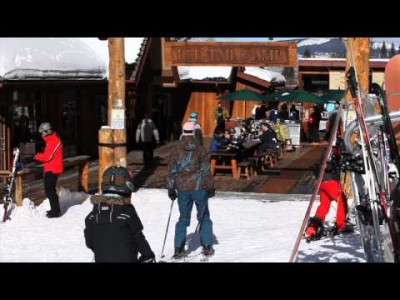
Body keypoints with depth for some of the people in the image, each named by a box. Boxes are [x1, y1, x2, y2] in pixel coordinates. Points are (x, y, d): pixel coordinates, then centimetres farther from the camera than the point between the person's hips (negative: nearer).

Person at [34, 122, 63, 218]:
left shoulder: (54, 141, -17)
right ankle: (55, 209, 23)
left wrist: (37, 156, -5)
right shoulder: (50, 140, 17)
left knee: (50, 190, -10)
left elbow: (48, 156, -20)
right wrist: (39, 156, 3)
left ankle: (55, 211, -7)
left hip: (53, 170, -10)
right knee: (49, 189, 15)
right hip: (50, 169, 10)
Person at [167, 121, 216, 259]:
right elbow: (206, 170, -5)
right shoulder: (200, 150, -5)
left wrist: (171, 189, 11)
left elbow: (172, 172, 3)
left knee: (183, 218, 12)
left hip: (183, 188, 2)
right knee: (204, 217, 12)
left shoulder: (177, 152, 2)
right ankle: (207, 246, 10)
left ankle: (179, 248, 7)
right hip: (199, 187, -2)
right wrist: (210, 187, 2)